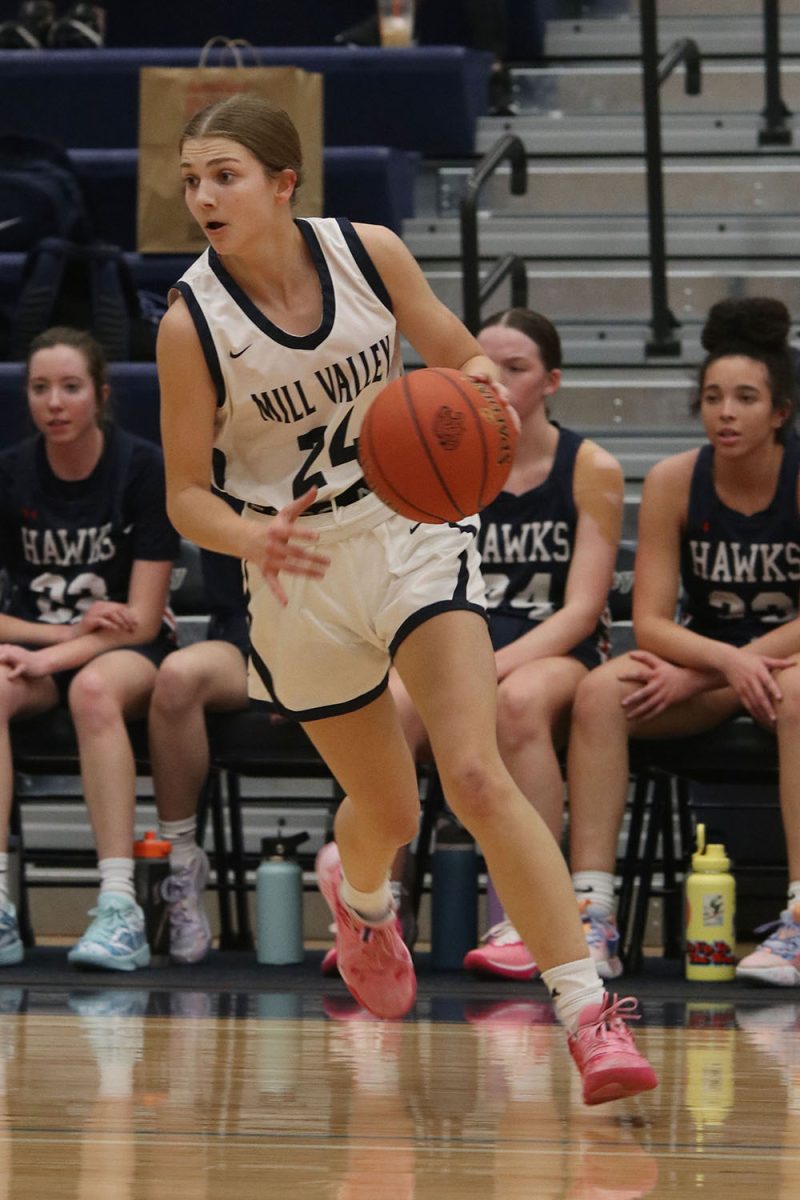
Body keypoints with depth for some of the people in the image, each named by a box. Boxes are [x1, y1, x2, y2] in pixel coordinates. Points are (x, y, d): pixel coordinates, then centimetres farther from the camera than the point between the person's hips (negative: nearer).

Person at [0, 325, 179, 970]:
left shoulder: (146, 468, -9)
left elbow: (142, 622, -12)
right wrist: (67, 631, -14)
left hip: (131, 653, -2)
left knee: (95, 687, -39)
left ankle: (120, 910, -46)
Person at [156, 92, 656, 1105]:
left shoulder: (368, 253, -10)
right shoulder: (191, 324, -14)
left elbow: (461, 358, 4)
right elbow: (186, 495, -8)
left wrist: (479, 379, -21)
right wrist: (255, 539, -29)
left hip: (412, 536, 0)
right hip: (300, 570, 0)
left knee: (475, 776, -18)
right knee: (388, 809, 13)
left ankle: (589, 1012, -19)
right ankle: (356, 890, 53)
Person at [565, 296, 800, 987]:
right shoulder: (674, 482, -6)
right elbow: (651, 622, -8)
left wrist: (698, 673, -22)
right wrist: (730, 662, -29)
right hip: (704, 666, 3)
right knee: (600, 691, -25)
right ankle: (591, 914, -32)